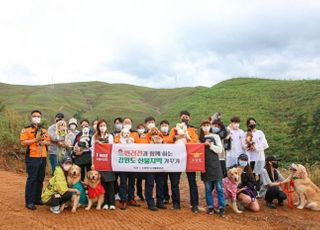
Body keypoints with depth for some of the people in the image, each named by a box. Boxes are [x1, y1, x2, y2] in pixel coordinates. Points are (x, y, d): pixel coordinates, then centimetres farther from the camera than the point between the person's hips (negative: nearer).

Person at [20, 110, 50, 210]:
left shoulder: (44, 130, 16)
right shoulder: (26, 130, -2)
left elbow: (48, 141, 18)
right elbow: (23, 142, -12)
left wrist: (44, 142, -5)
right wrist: (36, 139, -20)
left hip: (43, 158, 6)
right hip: (32, 158, -6)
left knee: (40, 179, 10)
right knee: (32, 179, -6)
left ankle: (37, 199, 21)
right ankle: (29, 202, 1)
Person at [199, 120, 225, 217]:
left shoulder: (215, 136, 6)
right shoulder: (200, 138, 9)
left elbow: (220, 150, -1)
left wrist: (210, 145, -10)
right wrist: (203, 145, -6)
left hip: (215, 164, -1)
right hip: (205, 165, 2)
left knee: (219, 187, -2)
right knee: (208, 188, 7)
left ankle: (221, 208, 4)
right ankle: (210, 207, 16)